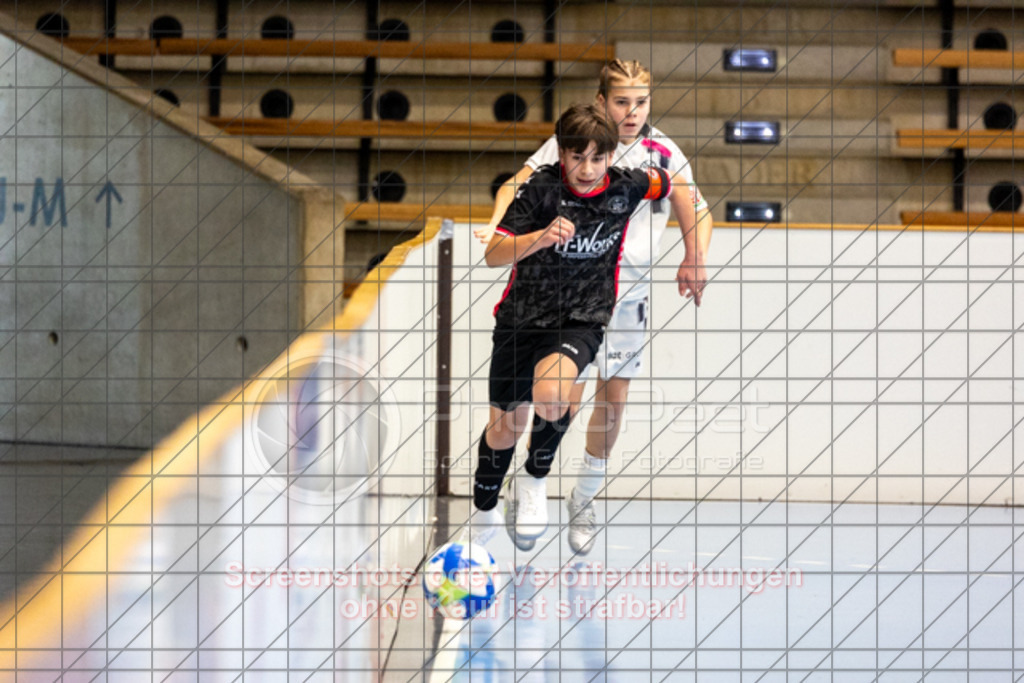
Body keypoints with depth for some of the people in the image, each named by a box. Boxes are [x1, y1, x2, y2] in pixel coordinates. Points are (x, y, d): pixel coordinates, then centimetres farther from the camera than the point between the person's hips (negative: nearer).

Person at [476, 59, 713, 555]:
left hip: (629, 290, 3)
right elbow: (516, 187, -7)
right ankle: (523, 491, 9)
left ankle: (584, 500, 29)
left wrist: (695, 261, -15)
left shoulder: (663, 153, 2)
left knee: (613, 400, 8)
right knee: (565, 400, -13)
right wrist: (499, 226, -28)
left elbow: (697, 213, 5)